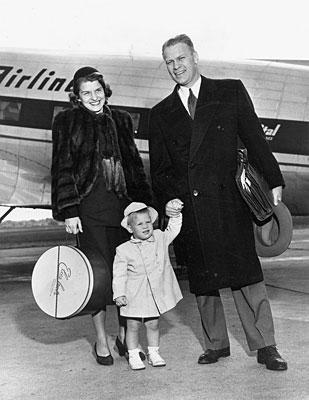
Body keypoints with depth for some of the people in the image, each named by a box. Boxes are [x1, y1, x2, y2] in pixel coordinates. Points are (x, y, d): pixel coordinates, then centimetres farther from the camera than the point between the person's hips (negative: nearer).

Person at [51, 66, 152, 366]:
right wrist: (69, 211, -8)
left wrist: (143, 203, 12)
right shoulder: (67, 122, 3)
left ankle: (125, 335, 18)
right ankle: (101, 341, 12)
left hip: (124, 203, 4)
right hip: (90, 208, -3)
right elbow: (62, 170, 0)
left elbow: (134, 164, 18)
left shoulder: (120, 120, 14)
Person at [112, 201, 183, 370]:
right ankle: (133, 355, 19)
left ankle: (153, 353, 26)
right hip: (134, 297, -3)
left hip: (156, 294, 3)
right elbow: (119, 274, -6)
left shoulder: (160, 238, 2)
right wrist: (119, 294, -10)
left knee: (153, 325, 13)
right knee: (133, 326, 6)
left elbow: (173, 230, 8)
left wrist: (176, 215, -8)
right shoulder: (123, 250, -8)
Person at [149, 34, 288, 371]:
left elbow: (255, 140, 6)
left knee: (246, 273, -5)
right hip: (188, 206, 3)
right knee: (201, 278, 7)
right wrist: (167, 199, -2)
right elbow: (159, 167, 15)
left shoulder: (231, 91, 9)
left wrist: (273, 182, 0)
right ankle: (216, 343, 20)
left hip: (228, 199, -2)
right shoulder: (160, 114, 15)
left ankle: (265, 346, 3)